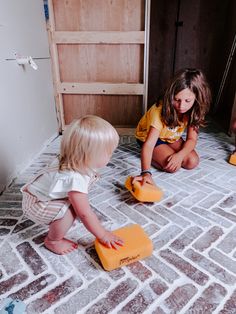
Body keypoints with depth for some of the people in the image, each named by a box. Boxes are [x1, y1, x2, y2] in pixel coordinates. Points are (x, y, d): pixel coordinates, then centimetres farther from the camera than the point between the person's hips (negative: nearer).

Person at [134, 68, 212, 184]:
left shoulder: (194, 110, -20)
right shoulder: (160, 111, -37)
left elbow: (192, 139, -16)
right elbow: (149, 144, -44)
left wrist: (180, 155, -36)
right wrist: (146, 172, -57)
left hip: (172, 138, 5)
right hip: (148, 136, -5)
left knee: (192, 162, -13)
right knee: (173, 166, -24)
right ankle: (152, 157, 3)